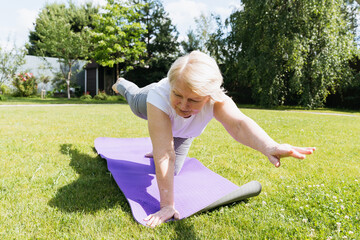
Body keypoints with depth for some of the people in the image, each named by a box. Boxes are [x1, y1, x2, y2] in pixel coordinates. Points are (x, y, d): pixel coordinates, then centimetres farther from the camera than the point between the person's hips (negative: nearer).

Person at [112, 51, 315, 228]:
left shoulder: (216, 100, -47)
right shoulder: (159, 97, -51)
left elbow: (238, 124, -68)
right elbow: (164, 156, -52)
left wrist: (270, 146, -88)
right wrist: (167, 205, -50)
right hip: (156, 109, -1)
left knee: (173, 170, 11)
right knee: (135, 97, 33)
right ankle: (121, 84, 68)